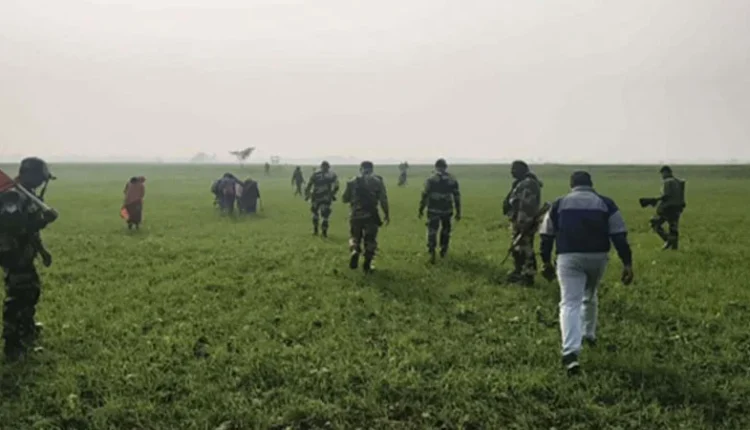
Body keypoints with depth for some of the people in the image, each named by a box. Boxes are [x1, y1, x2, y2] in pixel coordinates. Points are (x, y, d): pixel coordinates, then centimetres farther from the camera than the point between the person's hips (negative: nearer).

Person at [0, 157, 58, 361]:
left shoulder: (27, 195, 11)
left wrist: (42, 251, 22)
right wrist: (40, 219, -32)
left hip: (22, 254, 11)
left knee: (31, 289, 23)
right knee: (18, 296, -9)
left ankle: (26, 329, 40)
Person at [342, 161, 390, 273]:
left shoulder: (353, 182, 3)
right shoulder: (377, 181, 1)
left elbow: (344, 199, 8)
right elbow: (383, 200, -4)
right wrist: (387, 214, 6)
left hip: (356, 214, 1)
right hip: (371, 215, -1)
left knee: (354, 237, 19)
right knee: (370, 240, 12)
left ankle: (354, 251, -10)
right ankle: (367, 265, 13)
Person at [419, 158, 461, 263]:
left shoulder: (431, 179, -4)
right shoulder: (452, 180, 3)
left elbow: (425, 195, -6)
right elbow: (457, 197, 3)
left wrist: (421, 209, 2)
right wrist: (458, 212, 9)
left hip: (433, 210, -2)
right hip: (447, 210, 2)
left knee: (432, 231, -1)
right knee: (446, 230, 21)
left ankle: (432, 252, -18)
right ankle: (443, 251, 31)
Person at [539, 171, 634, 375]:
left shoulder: (559, 205, 8)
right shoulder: (606, 204, 7)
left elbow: (546, 236, 9)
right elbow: (620, 236, 0)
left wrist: (546, 262, 19)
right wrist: (627, 263, 0)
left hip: (569, 258, -2)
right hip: (597, 257, 2)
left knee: (570, 303, -7)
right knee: (589, 296, 27)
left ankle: (571, 352, -22)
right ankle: (588, 334, 41)